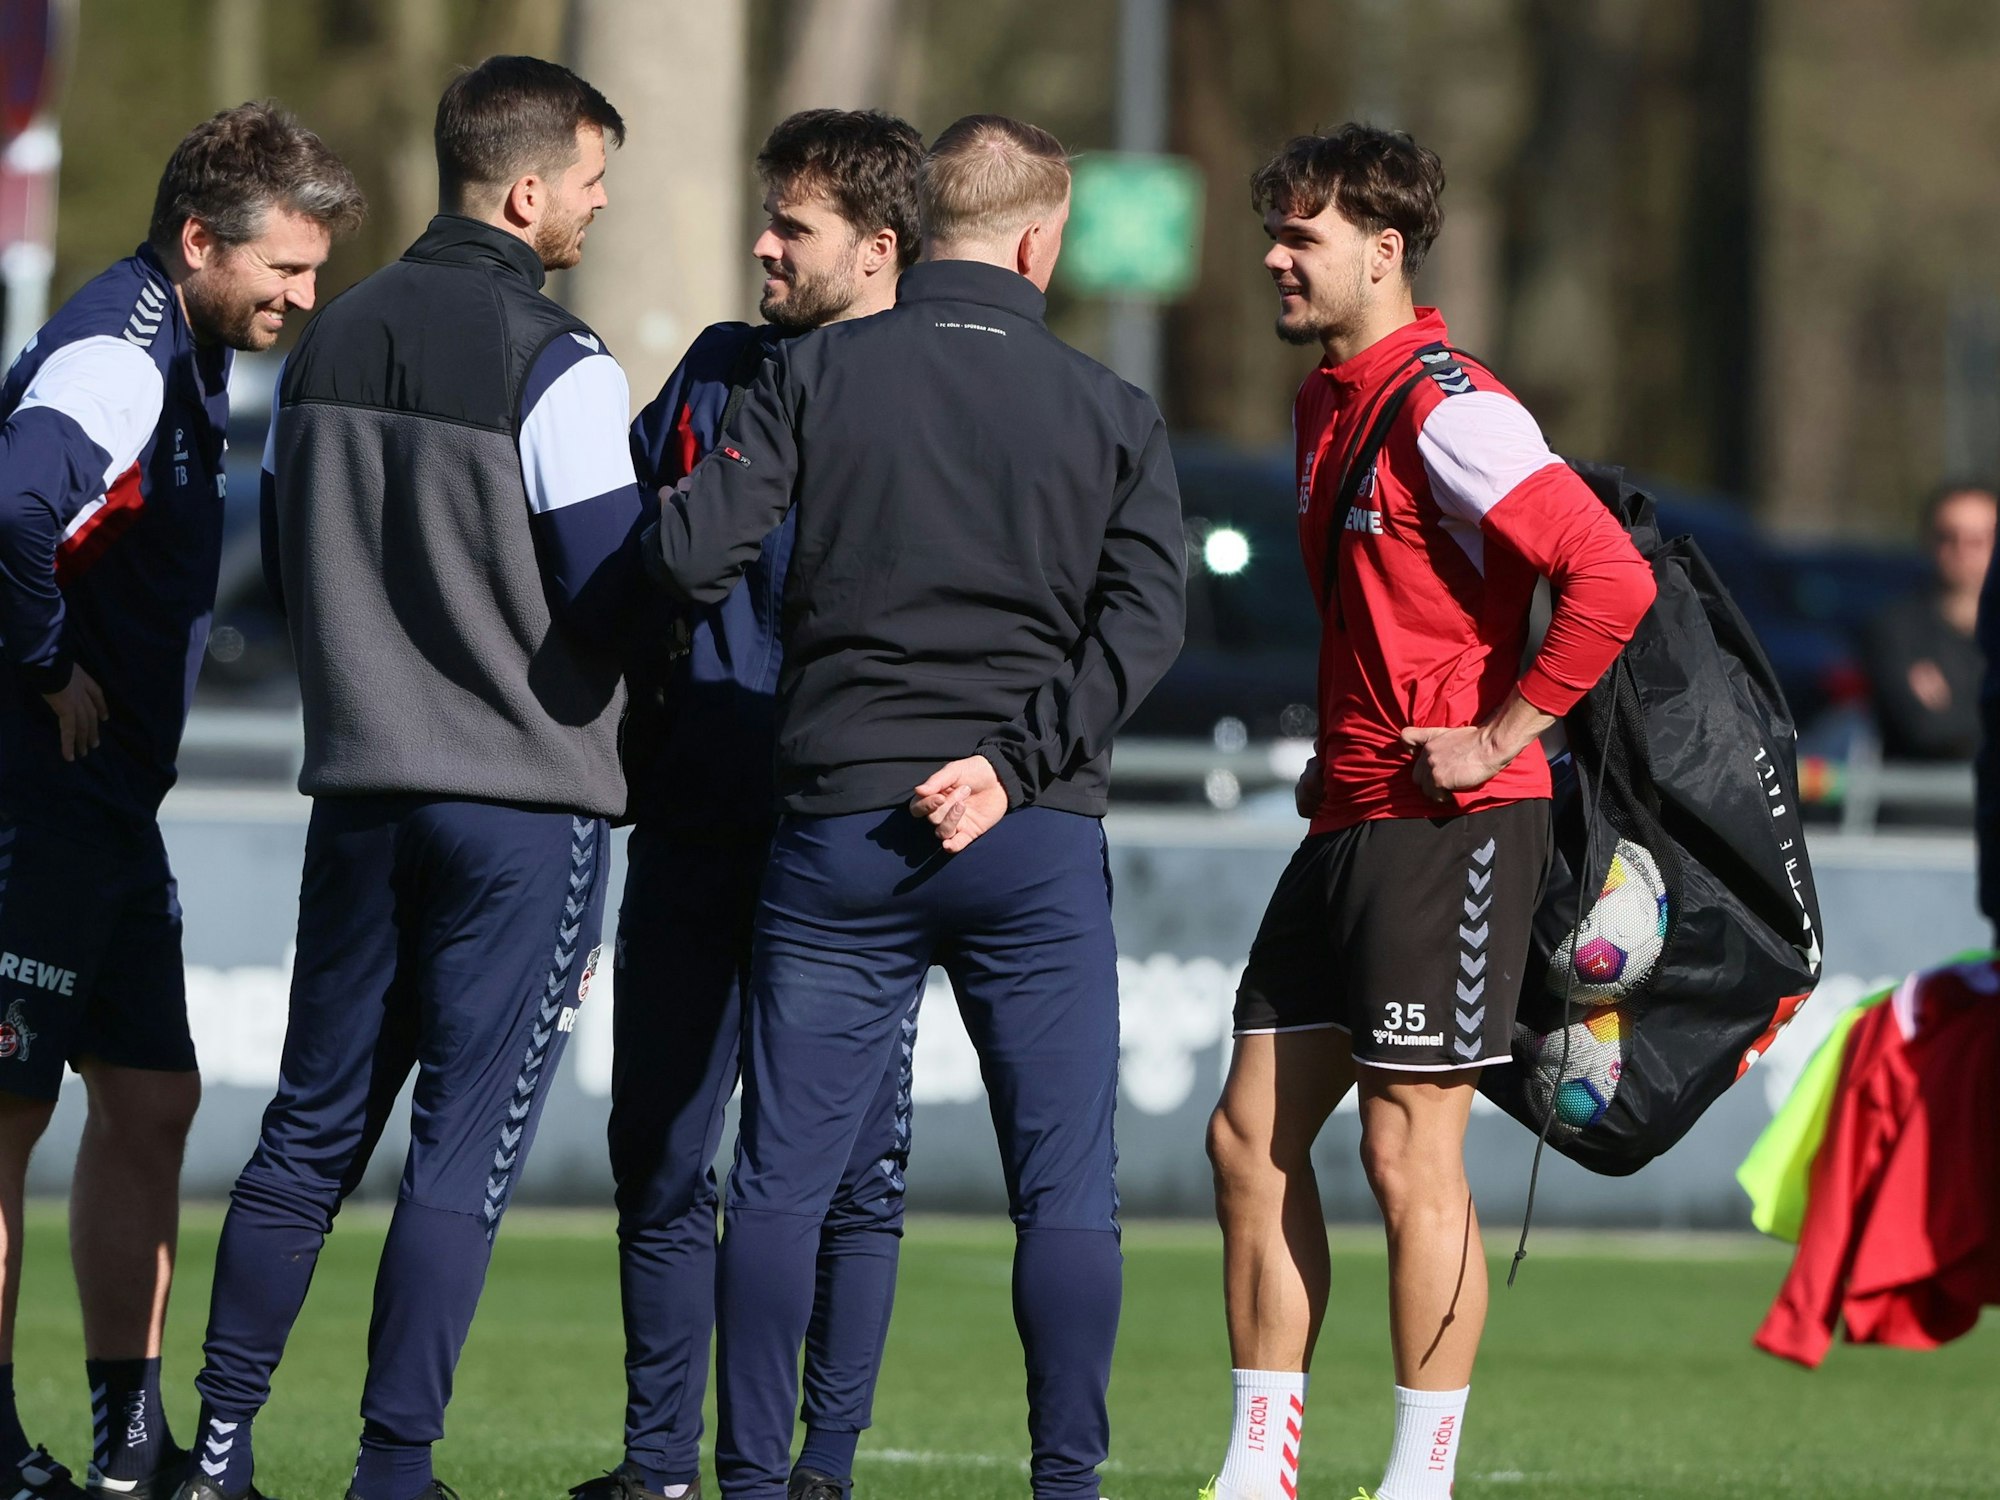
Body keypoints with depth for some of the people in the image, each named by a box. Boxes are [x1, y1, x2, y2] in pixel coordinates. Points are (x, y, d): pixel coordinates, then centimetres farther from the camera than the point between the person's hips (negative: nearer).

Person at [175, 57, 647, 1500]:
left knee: (312, 1126, 13)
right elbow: (613, 599, -15)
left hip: (364, 784, 6)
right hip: (525, 799, -6)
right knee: (467, 1146, -2)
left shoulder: (331, 342, 8)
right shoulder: (558, 367, -13)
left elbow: (285, 568, 16)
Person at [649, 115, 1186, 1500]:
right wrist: (1021, 761, -10)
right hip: (1037, 842, 0)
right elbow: (1146, 618, -8)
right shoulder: (1111, 411, 3)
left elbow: (692, 555, -8)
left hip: (837, 826, 0)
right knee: (1066, 1187, 5)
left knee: (784, 1177, 5)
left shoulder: (818, 374, 1)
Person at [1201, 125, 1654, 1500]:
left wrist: (1504, 733, -18)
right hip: (1348, 822, 10)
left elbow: (1614, 575, -24)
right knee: (1253, 1130, 7)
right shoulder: (1326, 405, 15)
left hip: (1449, 823, -10)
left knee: (1409, 1152, -7)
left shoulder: (1447, 411, -15)